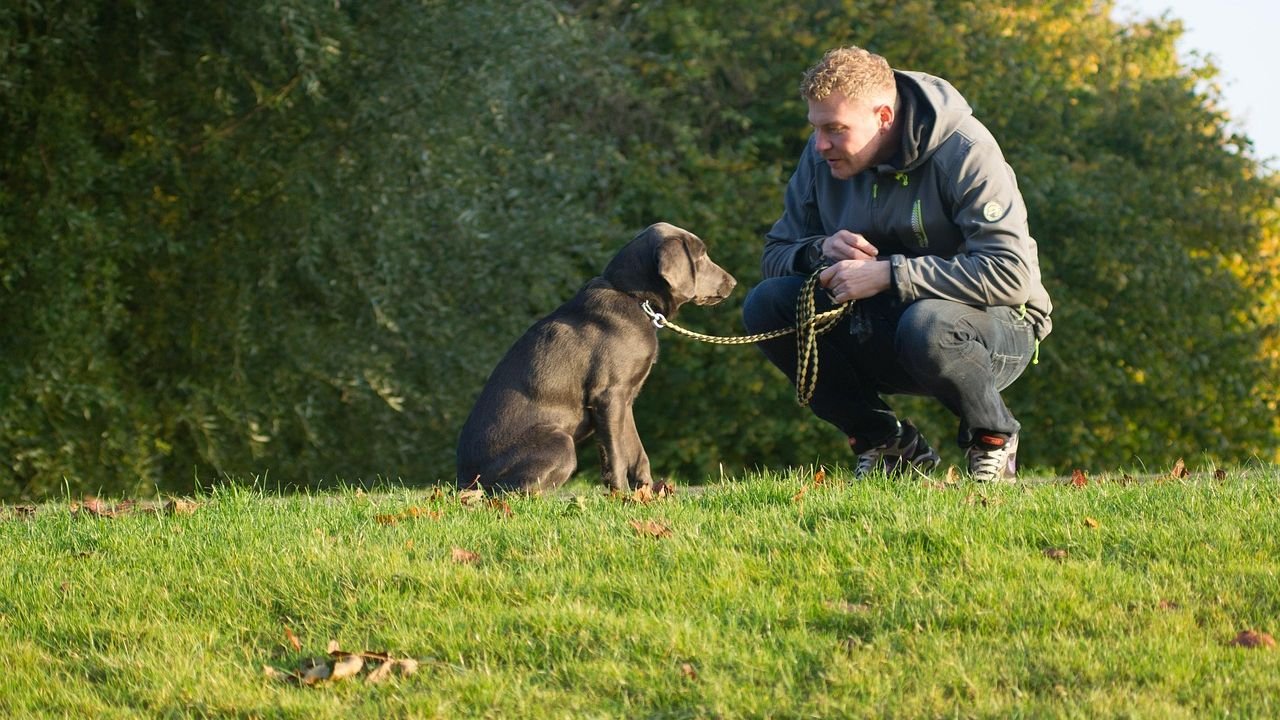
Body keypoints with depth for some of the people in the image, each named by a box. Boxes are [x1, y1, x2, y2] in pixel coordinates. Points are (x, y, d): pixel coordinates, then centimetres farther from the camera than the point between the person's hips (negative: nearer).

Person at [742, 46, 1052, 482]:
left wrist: (888, 274, -33)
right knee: (765, 305, -15)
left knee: (925, 324, -40)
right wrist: (820, 250, -20)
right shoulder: (822, 157, -2)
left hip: (998, 326, -6)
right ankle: (886, 443, -2)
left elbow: (1011, 273, -31)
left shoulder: (964, 152, -20)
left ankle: (993, 438, -8)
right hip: (880, 332, 6)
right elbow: (775, 254, 4)